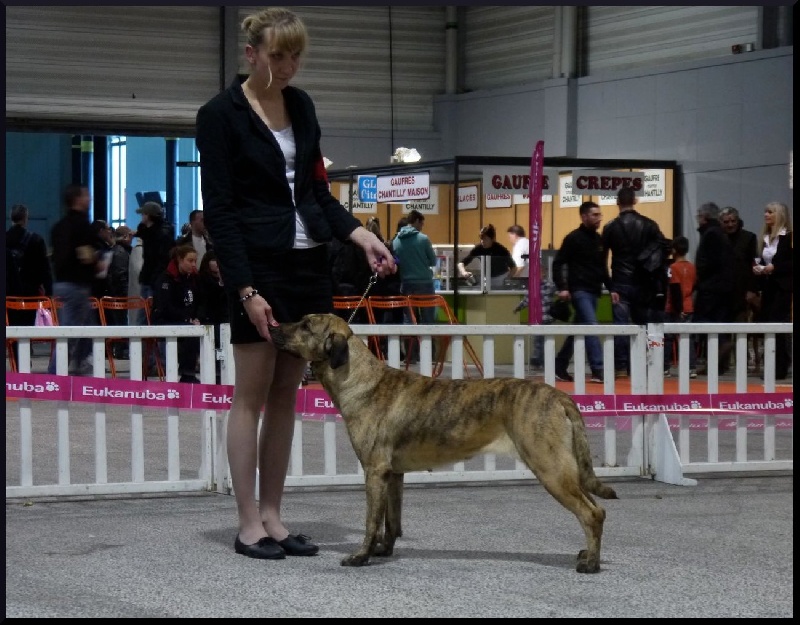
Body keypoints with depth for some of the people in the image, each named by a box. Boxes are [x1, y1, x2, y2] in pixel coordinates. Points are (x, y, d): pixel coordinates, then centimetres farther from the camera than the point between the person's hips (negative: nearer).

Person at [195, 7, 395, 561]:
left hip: (309, 264, 6)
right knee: (252, 394, -1)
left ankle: (273, 516, 14)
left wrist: (359, 233, -1)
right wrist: (246, 290, -18)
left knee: (287, 395, 8)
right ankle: (249, 525, 5)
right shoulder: (221, 114, -9)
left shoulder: (301, 106, 10)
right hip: (259, 267, -6)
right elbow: (219, 211, -12)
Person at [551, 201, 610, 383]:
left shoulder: (599, 240, 15)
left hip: (594, 292, 8)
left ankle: (560, 367, 20)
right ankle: (598, 370, -20)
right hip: (579, 291, -8)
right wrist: (562, 288, -16)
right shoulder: (573, 238, -6)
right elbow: (558, 263, -8)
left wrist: (610, 288, 14)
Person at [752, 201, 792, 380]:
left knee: (778, 325, -10)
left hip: (783, 287, -7)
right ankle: (772, 367, 10)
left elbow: (790, 263, -12)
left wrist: (775, 267, -18)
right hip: (768, 286, 7)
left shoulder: (788, 237, -7)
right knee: (764, 323, 3)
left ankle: (780, 368, -6)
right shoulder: (765, 238, 15)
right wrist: (757, 267, 1)